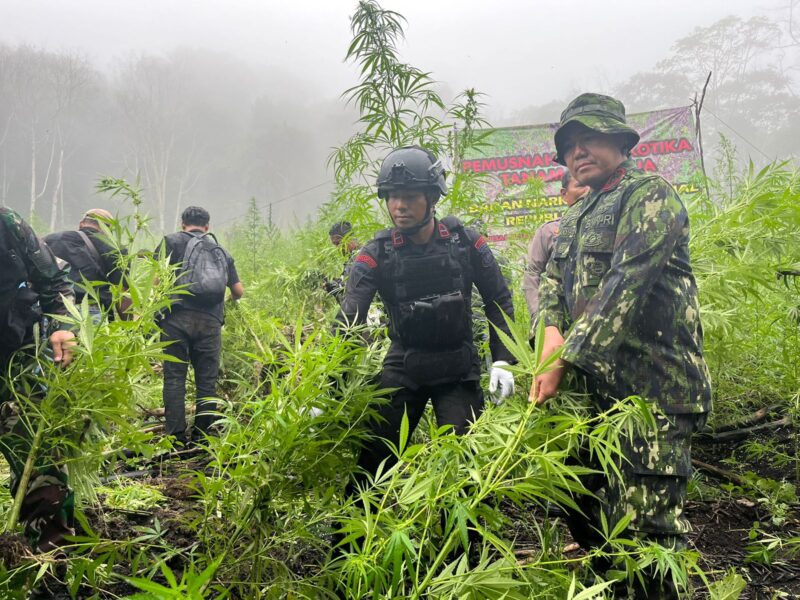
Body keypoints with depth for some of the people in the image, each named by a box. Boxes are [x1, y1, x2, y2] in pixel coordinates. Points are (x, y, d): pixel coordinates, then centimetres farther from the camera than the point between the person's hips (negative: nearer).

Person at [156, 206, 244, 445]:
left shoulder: (172, 241, 11)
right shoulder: (221, 251, 22)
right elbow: (239, 291, 20)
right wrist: (232, 298, 42)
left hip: (178, 316, -3)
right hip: (211, 321, 3)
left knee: (174, 376, 0)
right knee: (207, 379, 8)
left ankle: (176, 434, -4)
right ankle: (204, 433, 10)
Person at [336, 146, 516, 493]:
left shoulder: (466, 242, -7)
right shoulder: (376, 255, -9)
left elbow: (498, 301, 3)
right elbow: (348, 320, -16)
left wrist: (503, 361, -6)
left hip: (459, 369, 0)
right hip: (402, 369, 0)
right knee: (374, 459, 0)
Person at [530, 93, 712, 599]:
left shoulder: (649, 194, -7)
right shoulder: (576, 219, 21)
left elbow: (623, 285, -18)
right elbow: (552, 283, 12)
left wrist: (566, 360, -23)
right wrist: (552, 330, -12)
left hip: (652, 390, -9)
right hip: (596, 388, 9)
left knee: (644, 527, -9)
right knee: (582, 505, 16)